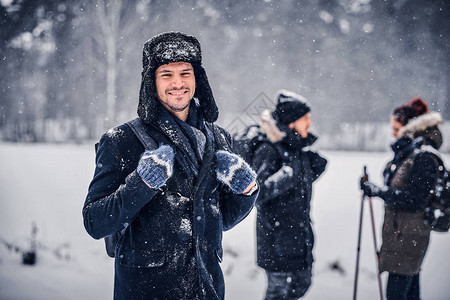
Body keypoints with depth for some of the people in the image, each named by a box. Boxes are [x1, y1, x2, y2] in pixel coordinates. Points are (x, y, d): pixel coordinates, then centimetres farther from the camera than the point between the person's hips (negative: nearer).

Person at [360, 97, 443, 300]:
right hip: (398, 232, 9)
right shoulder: (405, 152, 13)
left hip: (409, 235, -9)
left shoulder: (424, 157, -16)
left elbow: (413, 199, -21)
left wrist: (378, 191, -19)